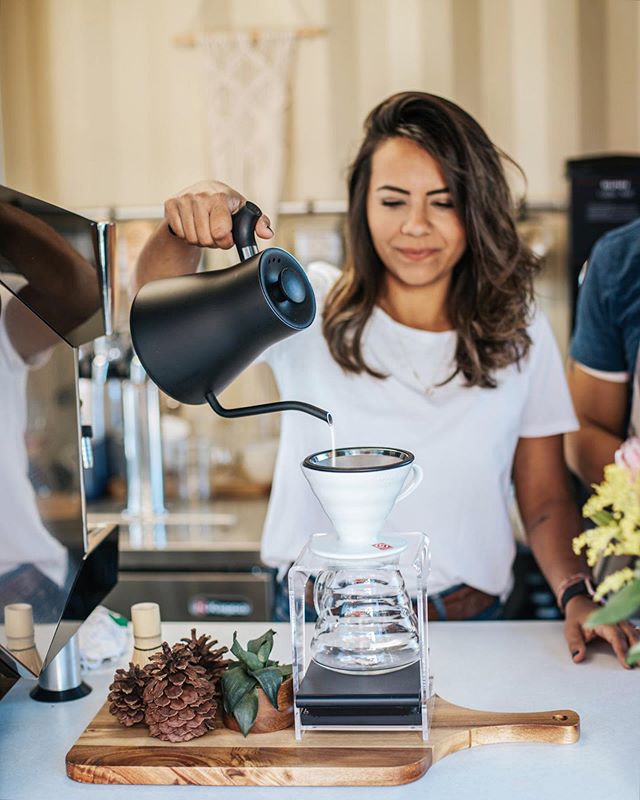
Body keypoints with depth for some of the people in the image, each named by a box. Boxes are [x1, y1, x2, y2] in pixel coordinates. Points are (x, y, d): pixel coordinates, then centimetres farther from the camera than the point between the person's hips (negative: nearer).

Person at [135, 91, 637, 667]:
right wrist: (185, 229, -32)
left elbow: (546, 500, 8)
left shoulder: (518, 333, 5)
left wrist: (577, 595, -9)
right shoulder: (311, 310, 0)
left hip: (467, 623, 1)